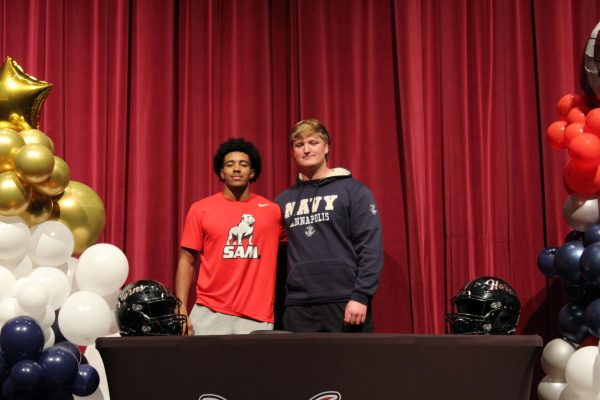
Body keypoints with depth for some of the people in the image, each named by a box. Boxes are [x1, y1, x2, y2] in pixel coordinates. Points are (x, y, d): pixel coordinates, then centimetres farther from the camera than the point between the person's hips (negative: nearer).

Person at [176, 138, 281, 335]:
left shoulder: (273, 211, 6)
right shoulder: (200, 209, 5)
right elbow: (187, 262, 5)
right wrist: (181, 310, -4)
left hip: (257, 317, 1)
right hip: (209, 314, 0)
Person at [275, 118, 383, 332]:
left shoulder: (354, 191, 1)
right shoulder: (284, 200, 14)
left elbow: (370, 247, -5)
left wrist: (361, 296, -14)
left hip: (345, 303, -4)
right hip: (297, 307, 4)